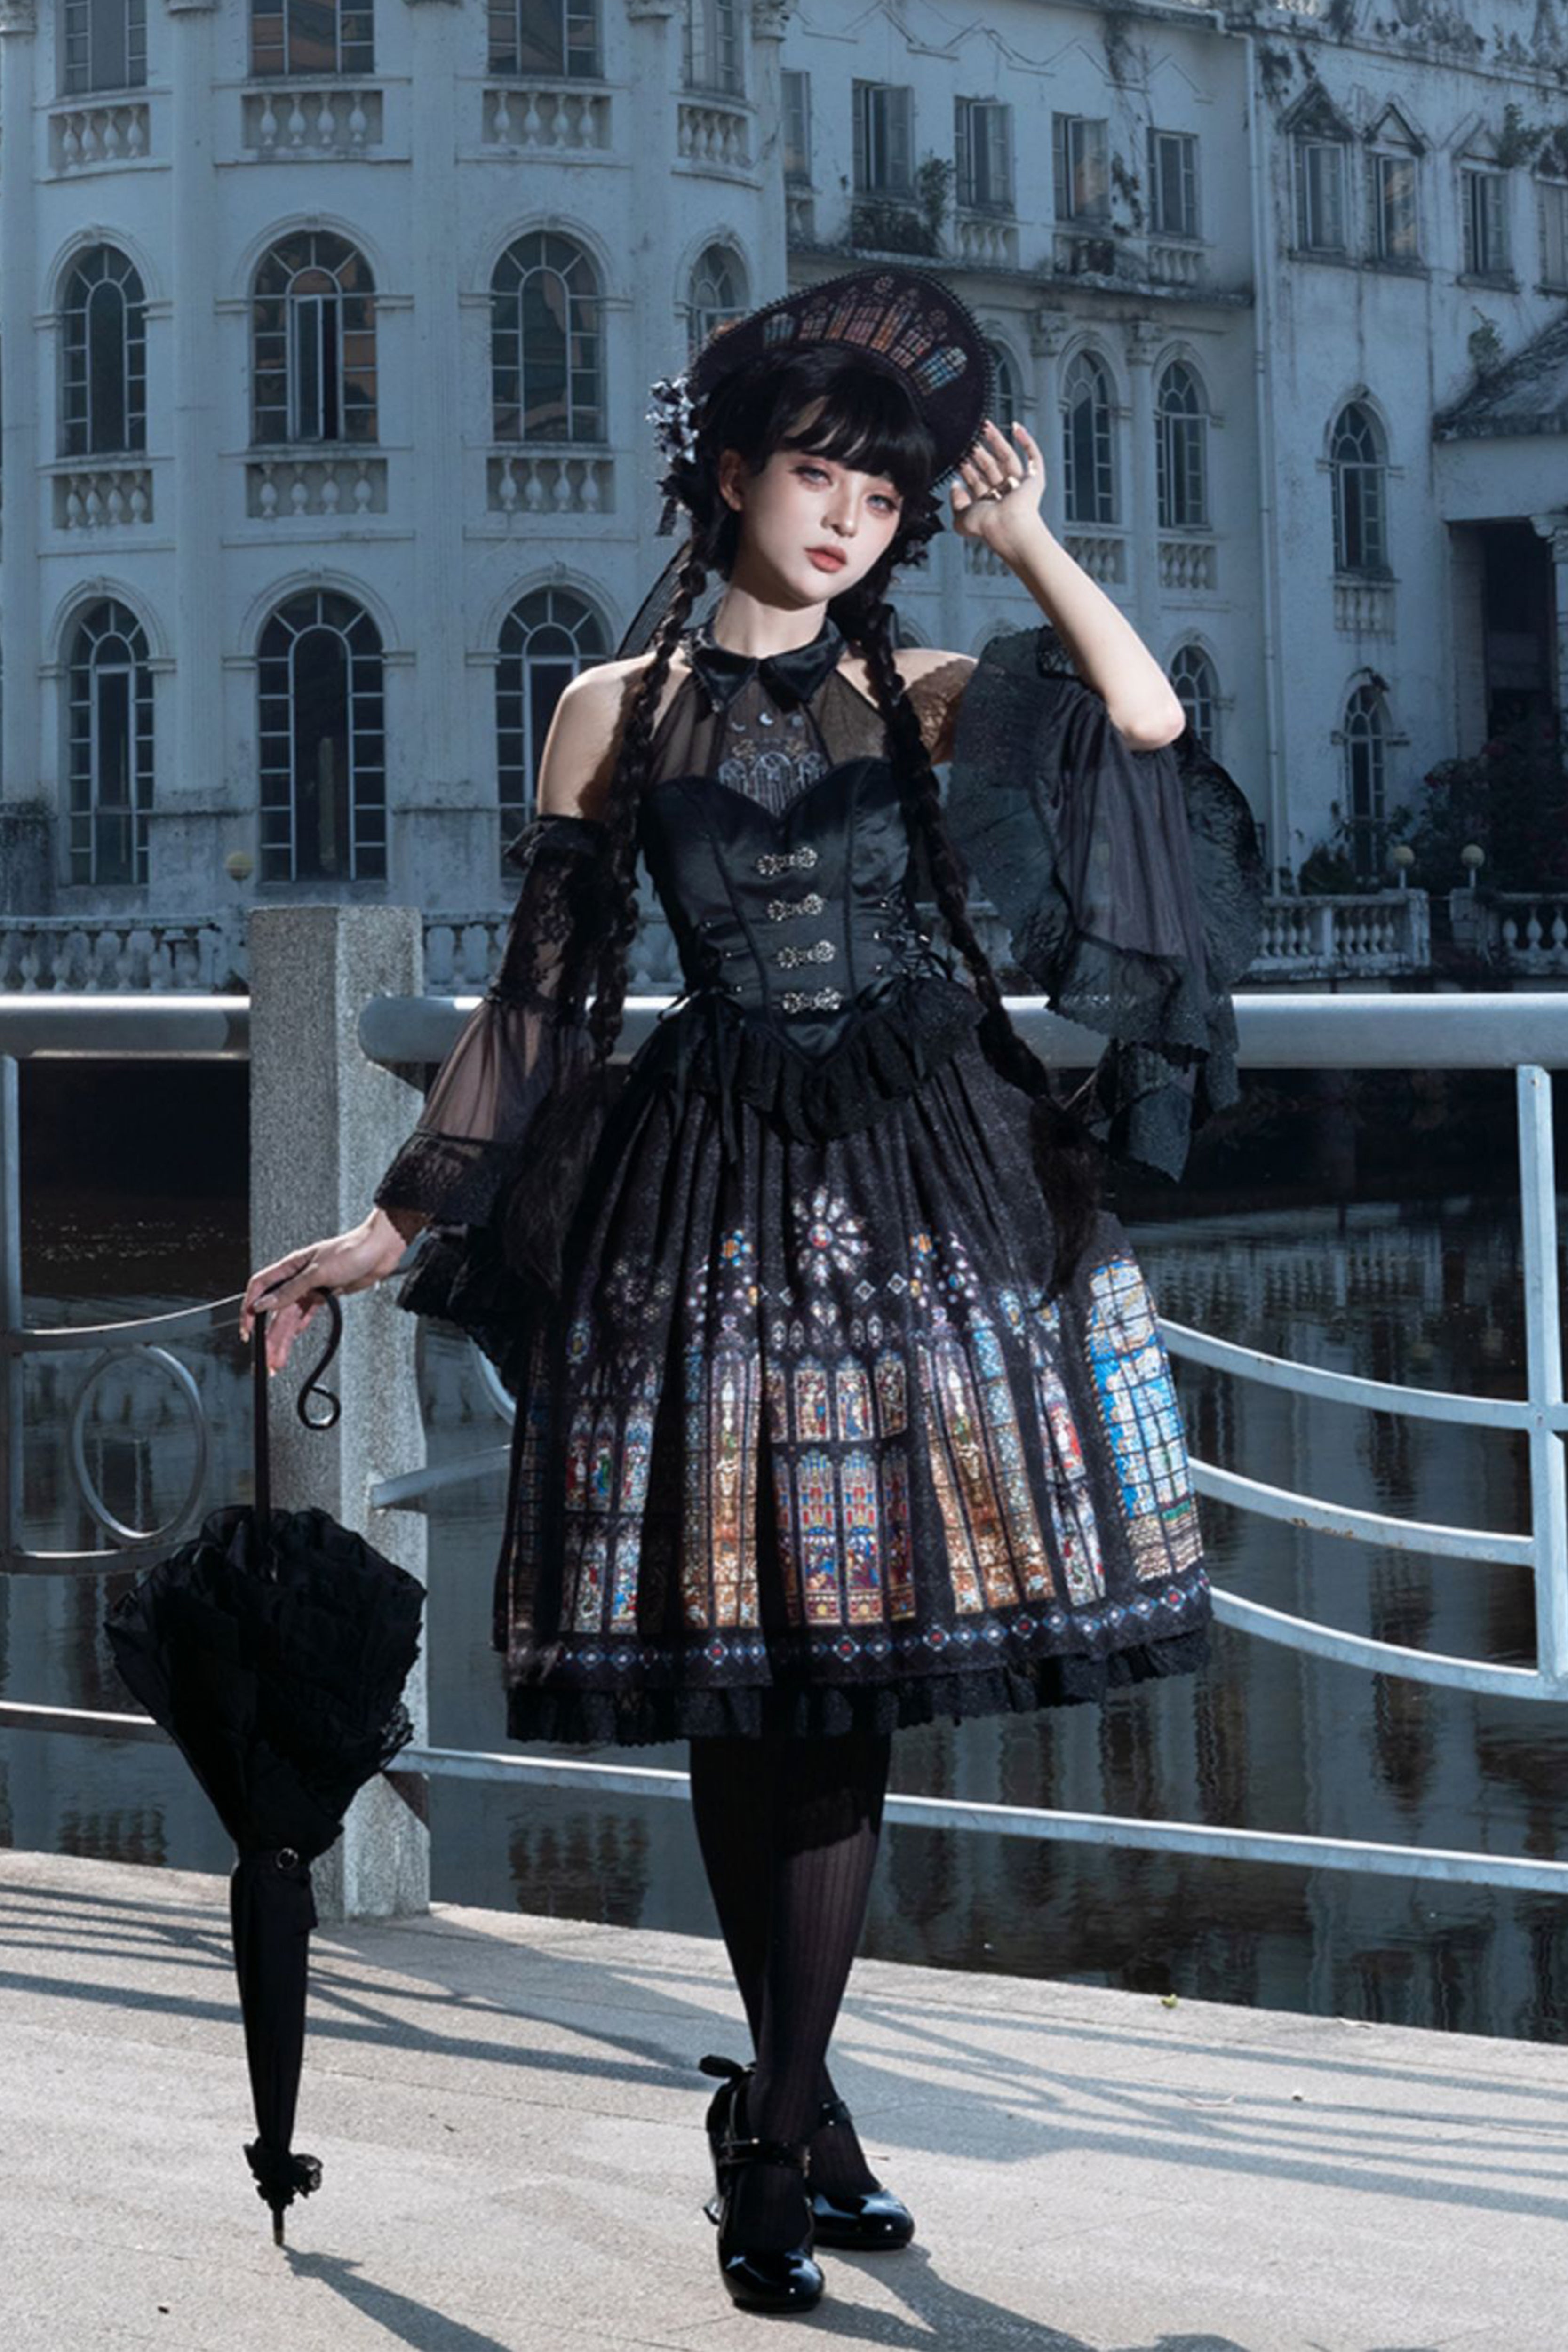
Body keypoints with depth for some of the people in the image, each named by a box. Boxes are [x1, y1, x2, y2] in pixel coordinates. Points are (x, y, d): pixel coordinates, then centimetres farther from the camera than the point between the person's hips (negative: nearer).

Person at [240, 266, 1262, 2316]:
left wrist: (1027, 541, -3)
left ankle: (776, 2130, 4)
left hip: (919, 1182, 0)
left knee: (844, 1653, -3)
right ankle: (804, 2111, 11)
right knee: (738, 1665, 0)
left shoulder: (926, 694, 9)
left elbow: (1150, 724, -10)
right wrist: (395, 1224, 5)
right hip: (705, 1197, 0)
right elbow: (540, 999, 8)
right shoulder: (614, 712, 8)